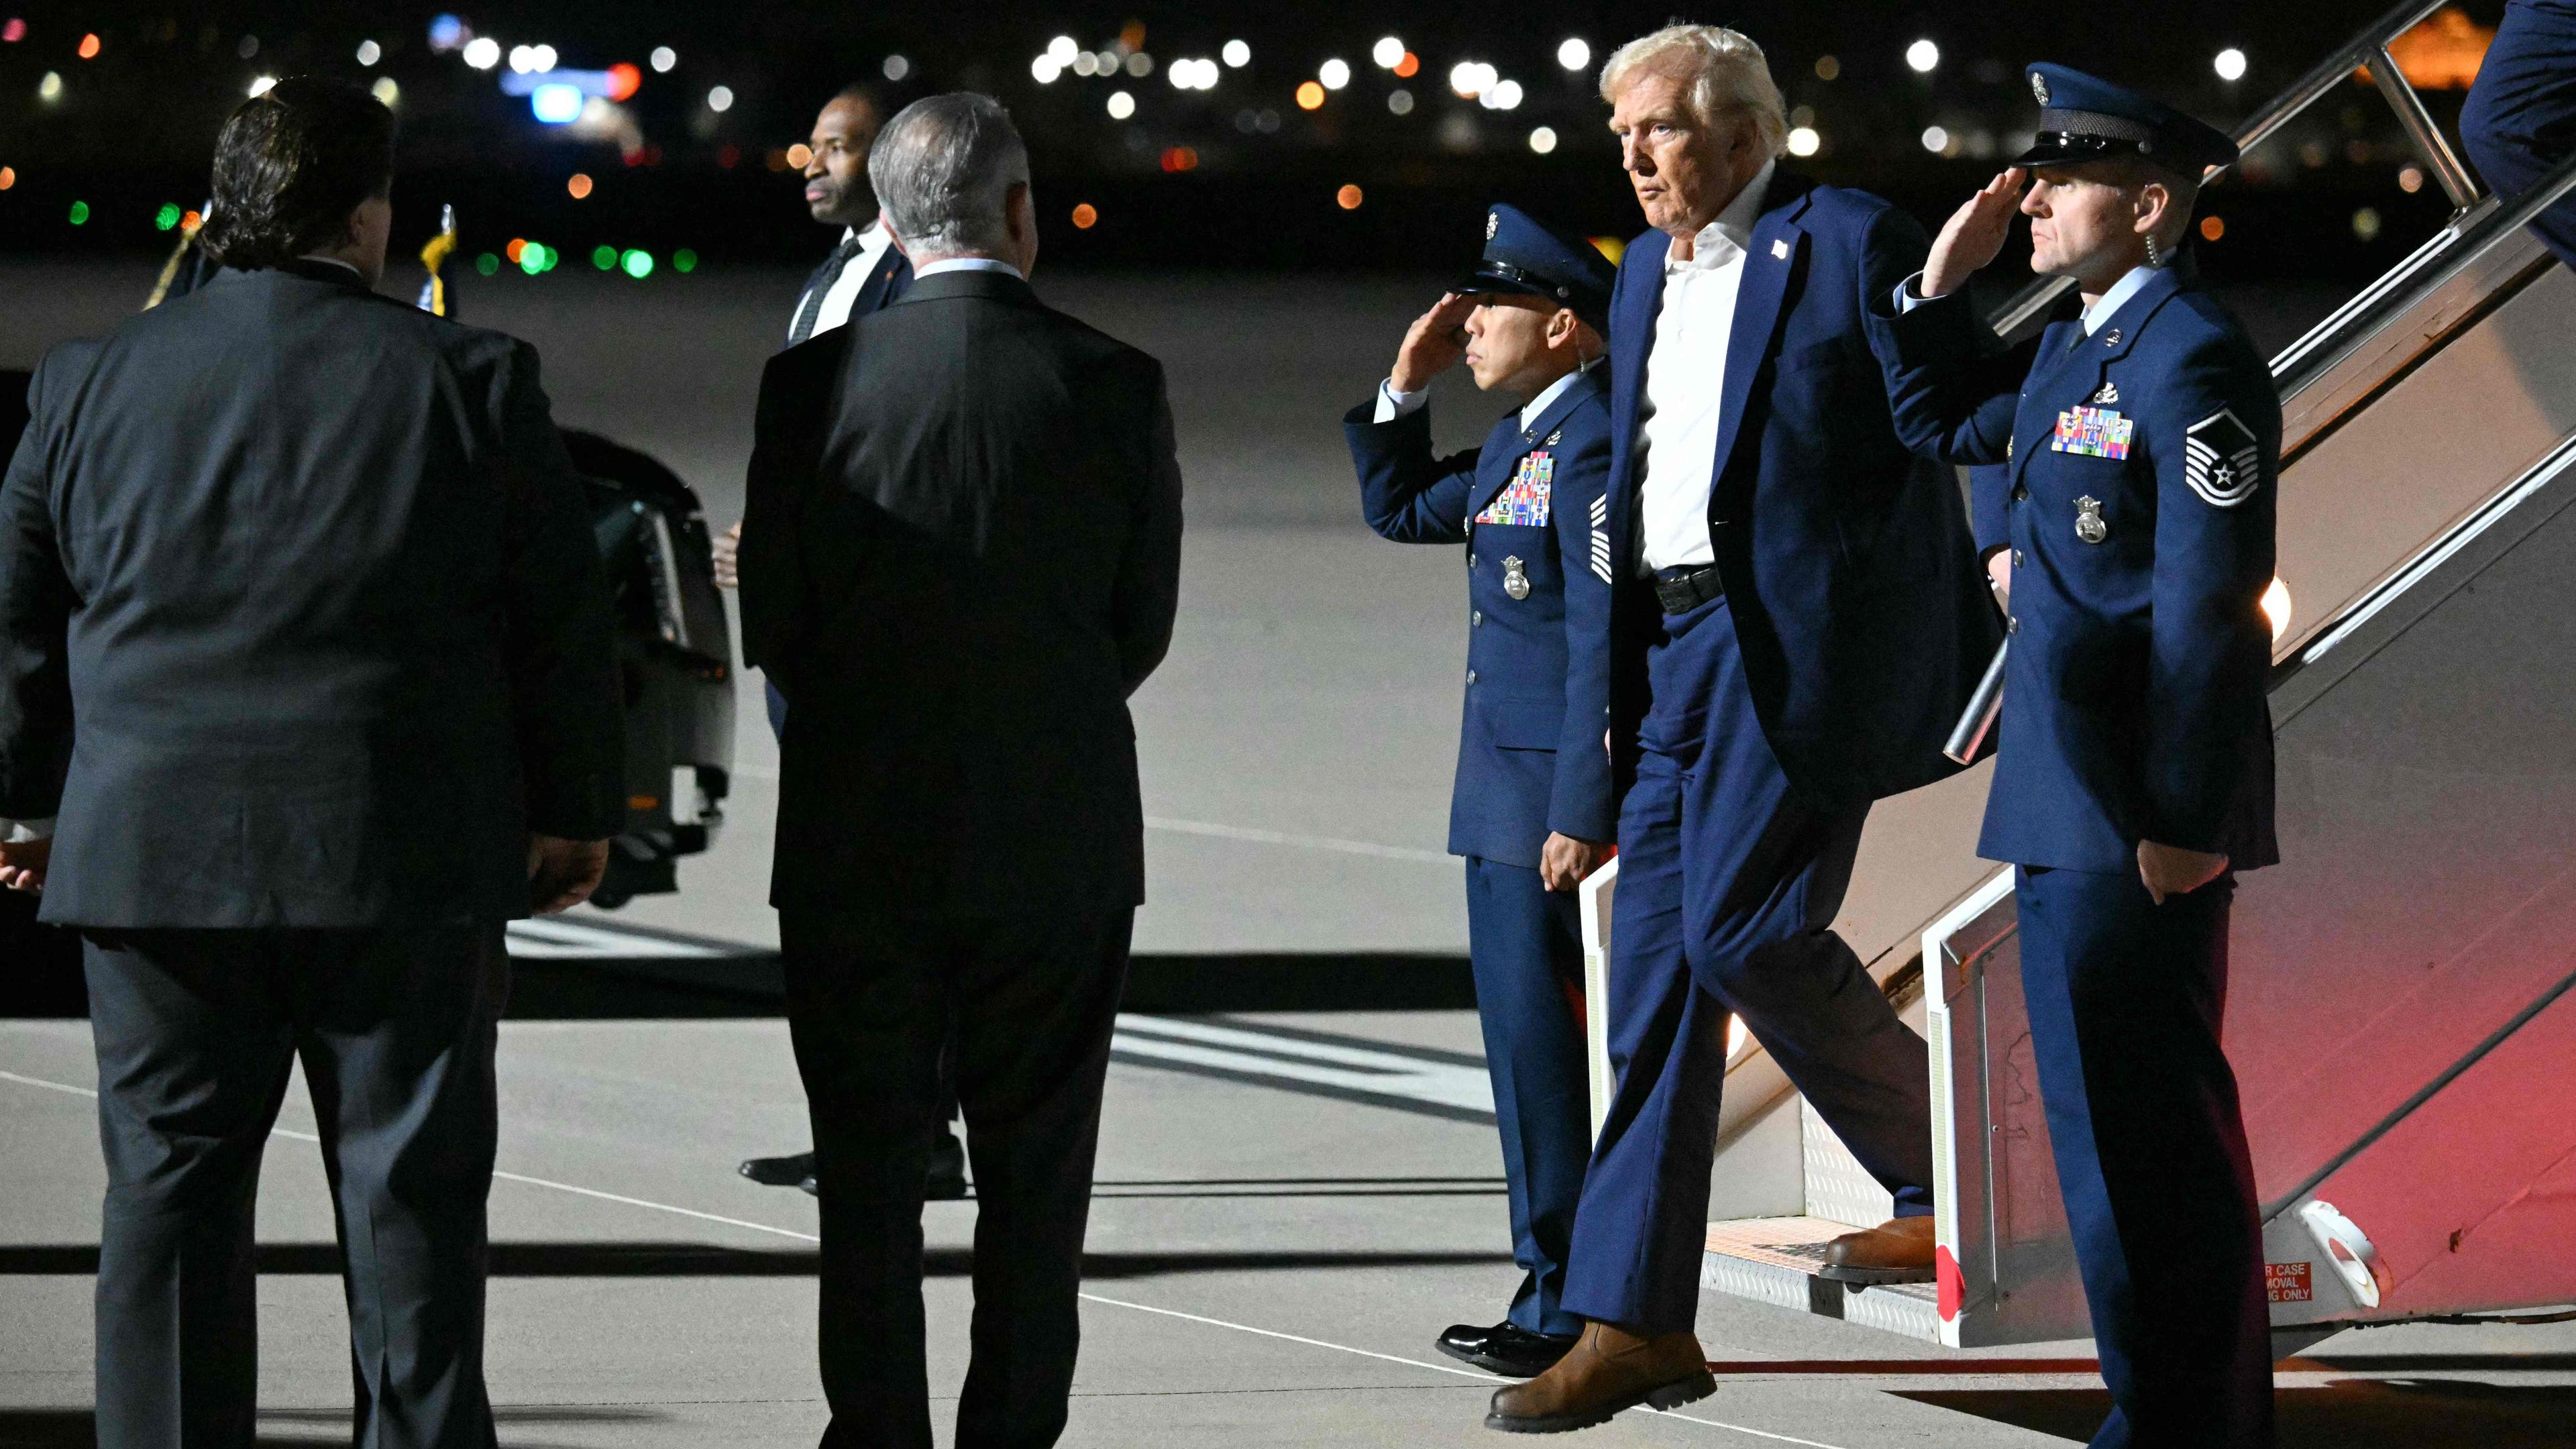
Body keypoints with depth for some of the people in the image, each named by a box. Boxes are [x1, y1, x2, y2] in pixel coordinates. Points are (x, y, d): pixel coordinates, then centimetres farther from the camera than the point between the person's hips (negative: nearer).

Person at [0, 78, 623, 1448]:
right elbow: (563, 619, 0)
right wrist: (575, 811, 12)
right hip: (402, 870, -2)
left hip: (156, 860, 2)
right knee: (409, 1194, 6)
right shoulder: (472, 382, -4)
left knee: (169, 1194, 7)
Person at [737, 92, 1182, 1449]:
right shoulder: (1115, 384, -6)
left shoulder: (815, 381, -8)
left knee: (868, 1182, 8)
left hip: (858, 840, 0)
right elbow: (1145, 624, 1)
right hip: (1057, 839, 0)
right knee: (1033, 1183, 9)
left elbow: (773, 625, -3)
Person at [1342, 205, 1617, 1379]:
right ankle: (1556, 1289, 21)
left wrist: (1581, 815, -22)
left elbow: (1607, 641, -21)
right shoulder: (1521, 442, 14)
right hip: (1505, 794, 10)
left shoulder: (1595, 444, -17)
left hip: (1555, 794, -10)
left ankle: (1571, 1305, -1)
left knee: (1541, 1038, -6)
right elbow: (1400, 511, 28)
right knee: (1526, 1037, 14)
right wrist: (1405, 389, 13)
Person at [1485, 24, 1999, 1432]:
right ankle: (1634, 1325, 4)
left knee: (1744, 927, -17)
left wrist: (2004, 560, -19)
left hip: (1803, 641, -8)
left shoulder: (1851, 244, -4)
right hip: (1673, 648, 8)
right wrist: (1622, 678, 19)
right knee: (1658, 973, 3)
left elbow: (1949, 430, -7)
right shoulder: (1644, 275, 19)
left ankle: (1949, 1182, 4)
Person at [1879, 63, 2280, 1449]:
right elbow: (1952, 425, 32)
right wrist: (1946, 278, 16)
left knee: (2145, 1129, -7)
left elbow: (2208, 603, -19)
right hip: (2071, 807, 10)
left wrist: (2184, 818, -21)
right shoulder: (2079, 348, 15)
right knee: (2113, 1120, 14)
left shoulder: (2192, 360, -15)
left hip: (2141, 813, -10)